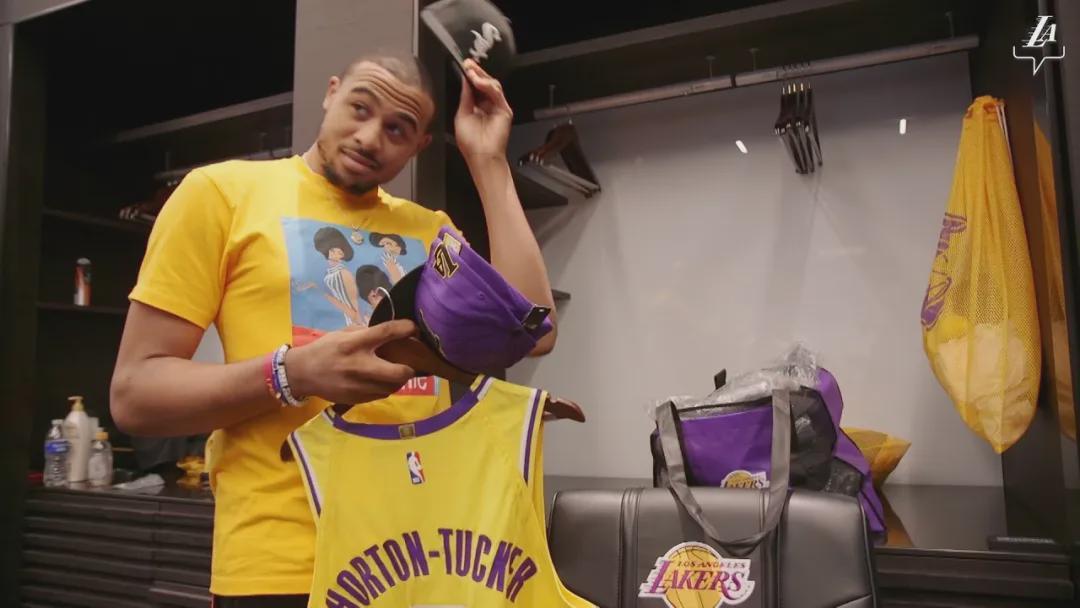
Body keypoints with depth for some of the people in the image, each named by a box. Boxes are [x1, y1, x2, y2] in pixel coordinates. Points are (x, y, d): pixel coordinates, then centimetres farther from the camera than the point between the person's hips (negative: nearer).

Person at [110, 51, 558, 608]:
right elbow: (134, 393, -4)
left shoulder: (430, 228, 9)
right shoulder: (223, 190, -1)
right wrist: (293, 373, -22)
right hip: (282, 561, -3)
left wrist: (487, 161, -1)